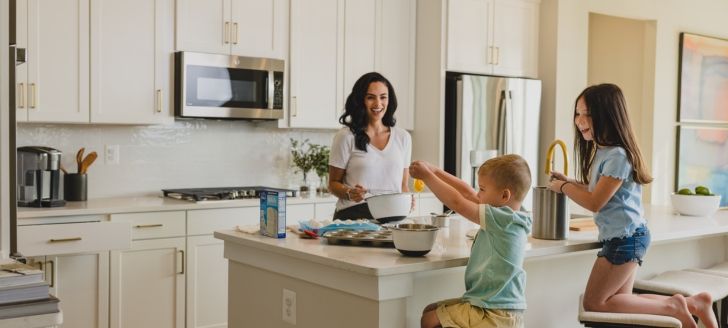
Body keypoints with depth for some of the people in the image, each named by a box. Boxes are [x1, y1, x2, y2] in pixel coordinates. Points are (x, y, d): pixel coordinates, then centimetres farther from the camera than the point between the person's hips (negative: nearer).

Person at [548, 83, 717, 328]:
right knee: (619, 300, 15)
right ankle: (693, 303, 15)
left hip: (625, 239, -10)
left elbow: (595, 202, -20)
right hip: (622, 237, 10)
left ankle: (671, 306, -1)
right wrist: (568, 181, 8)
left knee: (593, 303, -3)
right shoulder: (602, 151, 9)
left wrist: (563, 187, -8)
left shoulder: (617, 156, -21)